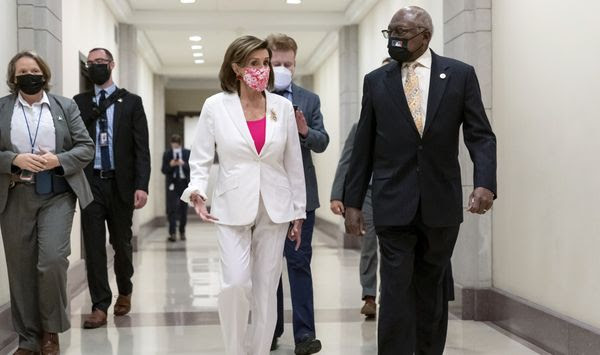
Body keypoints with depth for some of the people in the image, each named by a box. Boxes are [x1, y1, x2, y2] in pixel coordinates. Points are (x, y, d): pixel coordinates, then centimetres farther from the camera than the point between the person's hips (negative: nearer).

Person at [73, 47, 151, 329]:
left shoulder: (131, 102, 4)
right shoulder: (79, 102, 9)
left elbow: (141, 147, -3)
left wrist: (142, 185, -11)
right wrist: (92, 114, -9)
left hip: (120, 183, -1)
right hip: (90, 182, 1)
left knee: (122, 243, 11)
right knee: (93, 245, -2)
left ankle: (124, 292, 34)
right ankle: (100, 306, 4)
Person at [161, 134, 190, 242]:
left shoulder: (187, 153, 3)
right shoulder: (167, 154, 3)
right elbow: (163, 170, 2)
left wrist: (183, 164, -16)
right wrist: (171, 165, -17)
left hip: (184, 183, 1)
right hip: (172, 183, -1)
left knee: (184, 208, 8)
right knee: (172, 208, -10)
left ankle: (182, 232, 20)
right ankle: (172, 233, -11)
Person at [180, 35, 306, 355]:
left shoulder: (282, 106, 3)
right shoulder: (215, 106, -2)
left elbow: (293, 163, 8)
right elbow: (200, 158, 1)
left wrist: (298, 212, 8)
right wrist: (197, 191, -19)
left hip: (274, 209, 2)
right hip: (233, 208, -2)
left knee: (266, 288, 6)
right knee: (235, 283, -14)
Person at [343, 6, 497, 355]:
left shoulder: (460, 74, 2)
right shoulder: (376, 81, 5)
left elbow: (481, 135, -2)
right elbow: (364, 147, 7)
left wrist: (485, 182, -18)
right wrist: (353, 202, 6)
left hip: (441, 202, 0)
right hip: (394, 203, 0)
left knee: (431, 290, 14)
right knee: (396, 290, -4)